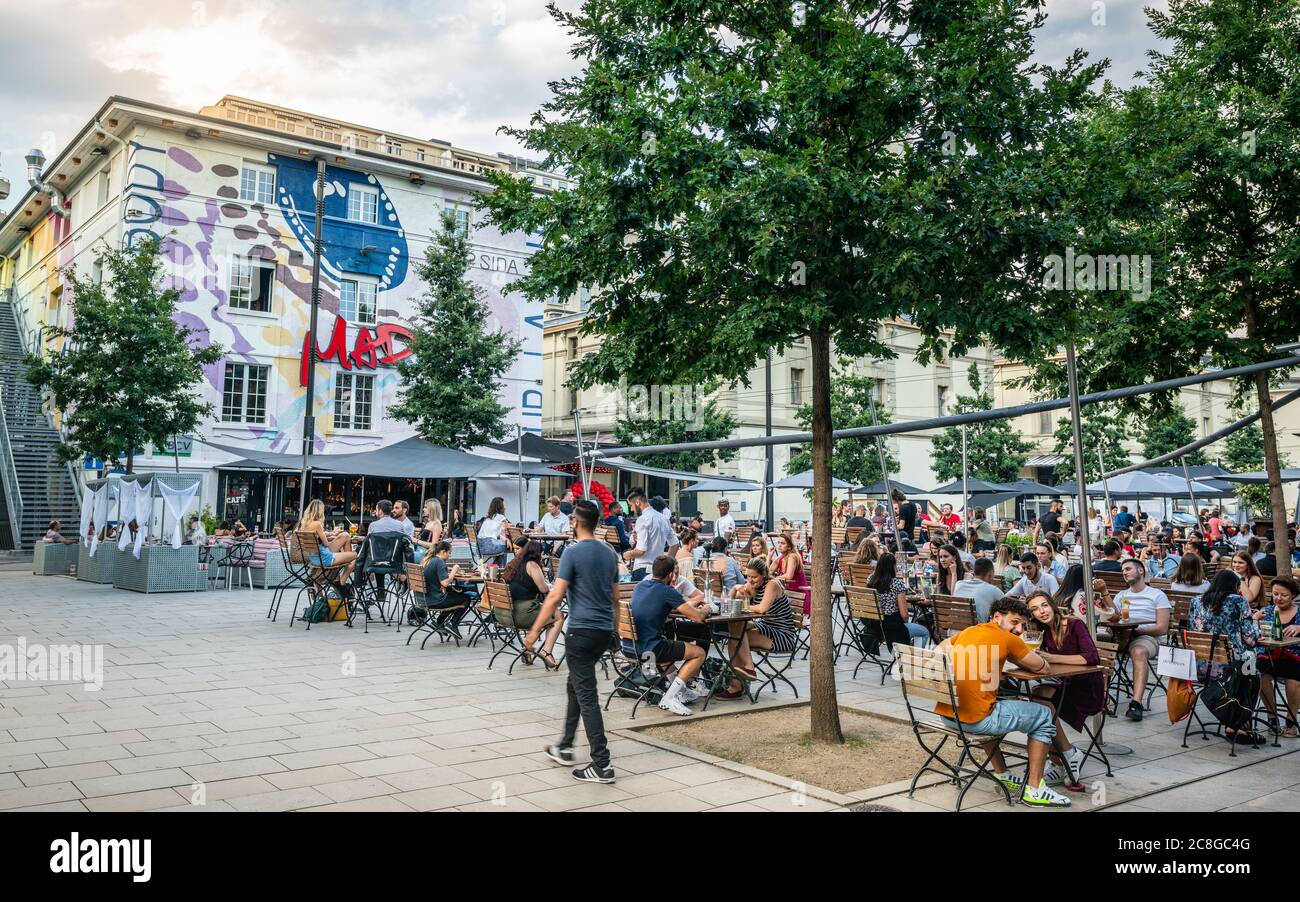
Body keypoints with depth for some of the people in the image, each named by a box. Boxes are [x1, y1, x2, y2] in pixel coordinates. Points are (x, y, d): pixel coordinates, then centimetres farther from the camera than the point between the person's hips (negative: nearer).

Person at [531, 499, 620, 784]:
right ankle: (565, 748, 31)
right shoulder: (610, 553, 10)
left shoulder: (574, 552, -12)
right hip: (605, 631, 8)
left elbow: (555, 596, -16)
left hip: (582, 631, -8)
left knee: (587, 697, -4)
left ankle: (602, 764, -4)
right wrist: (615, 627, 28)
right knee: (575, 685, 22)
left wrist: (535, 630, -11)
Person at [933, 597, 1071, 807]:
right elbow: (1044, 669, 5)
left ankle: (1001, 775, 41)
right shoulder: (1008, 639, -4)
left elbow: (939, 651, 28)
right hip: (975, 720, -7)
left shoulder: (967, 632, 14)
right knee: (1044, 716, 13)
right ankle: (1034, 790, 16)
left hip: (944, 713, 7)